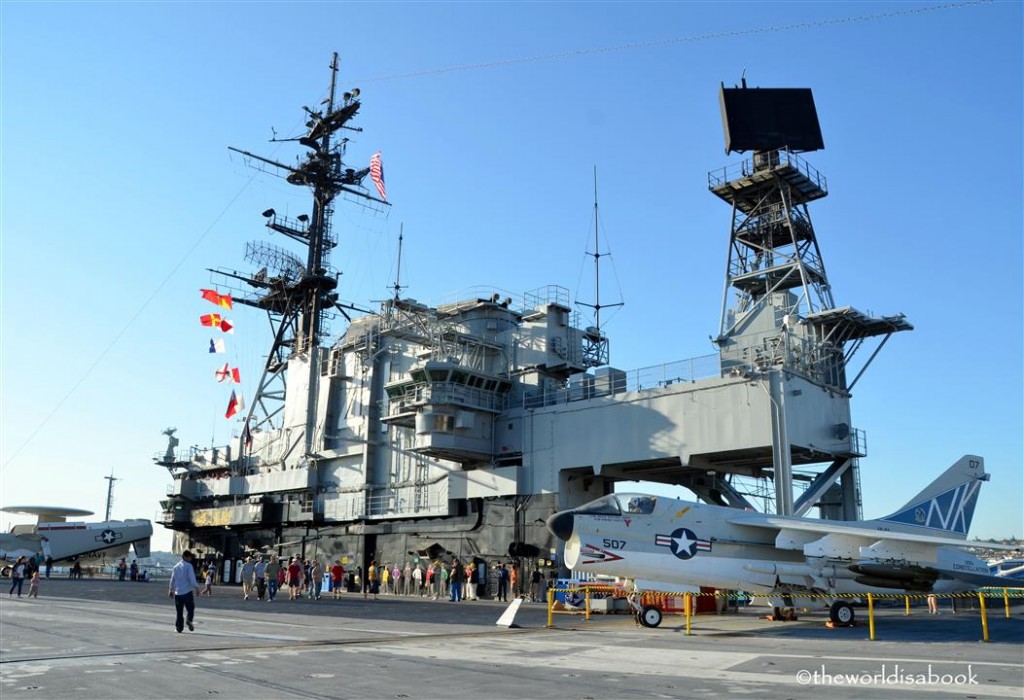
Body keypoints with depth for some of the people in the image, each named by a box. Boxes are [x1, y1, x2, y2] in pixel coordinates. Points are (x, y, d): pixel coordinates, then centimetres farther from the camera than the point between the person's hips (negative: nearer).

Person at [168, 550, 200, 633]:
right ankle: (189, 620, -19)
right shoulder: (189, 566, -7)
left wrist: (171, 590, 26)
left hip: (177, 593, 5)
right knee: (190, 608, 5)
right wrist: (197, 587, -2)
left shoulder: (176, 567, 10)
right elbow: (192, 579, -13)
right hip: (187, 592, -5)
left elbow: (172, 580, 16)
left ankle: (179, 628, 8)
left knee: (179, 611, 11)